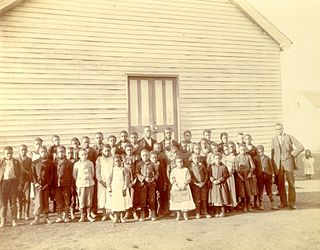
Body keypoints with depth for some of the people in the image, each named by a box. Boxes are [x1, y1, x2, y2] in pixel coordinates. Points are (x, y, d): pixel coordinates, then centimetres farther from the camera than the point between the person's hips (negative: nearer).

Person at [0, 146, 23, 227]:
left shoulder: (16, 162, 7)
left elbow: (20, 174, 6)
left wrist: (20, 184, -1)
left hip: (13, 182, 0)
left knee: (13, 202, 5)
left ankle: (14, 220, 13)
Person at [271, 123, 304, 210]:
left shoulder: (289, 137, 2)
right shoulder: (274, 139, 11)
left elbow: (301, 147, -1)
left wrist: (293, 153, -7)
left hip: (288, 162, -2)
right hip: (278, 163, 3)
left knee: (291, 183, -2)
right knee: (280, 184, 4)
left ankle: (292, 203, 7)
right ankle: (283, 202, 14)